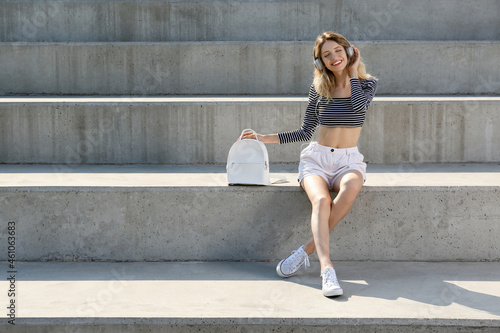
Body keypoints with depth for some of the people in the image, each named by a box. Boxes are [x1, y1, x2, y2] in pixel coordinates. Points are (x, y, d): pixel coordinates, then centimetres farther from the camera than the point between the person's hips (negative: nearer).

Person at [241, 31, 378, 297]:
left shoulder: (367, 84, 7)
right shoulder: (318, 88, 10)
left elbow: (358, 106, -17)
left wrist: (353, 71, -3)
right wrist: (266, 138, 8)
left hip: (348, 160, 0)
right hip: (316, 158, 0)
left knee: (350, 189, -38)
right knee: (321, 201, -34)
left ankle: (306, 250, -29)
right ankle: (327, 270, -45)